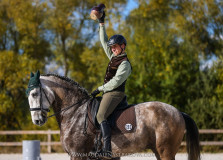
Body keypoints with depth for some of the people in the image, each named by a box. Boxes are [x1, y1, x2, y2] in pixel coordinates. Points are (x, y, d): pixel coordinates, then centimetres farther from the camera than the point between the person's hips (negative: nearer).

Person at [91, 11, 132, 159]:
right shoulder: (114, 57, 16)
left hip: (115, 94, -11)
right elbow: (104, 42, 23)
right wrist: (102, 24, 20)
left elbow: (115, 82, -19)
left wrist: (100, 89, -11)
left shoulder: (124, 64, -11)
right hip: (109, 93, 11)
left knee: (101, 116, -27)